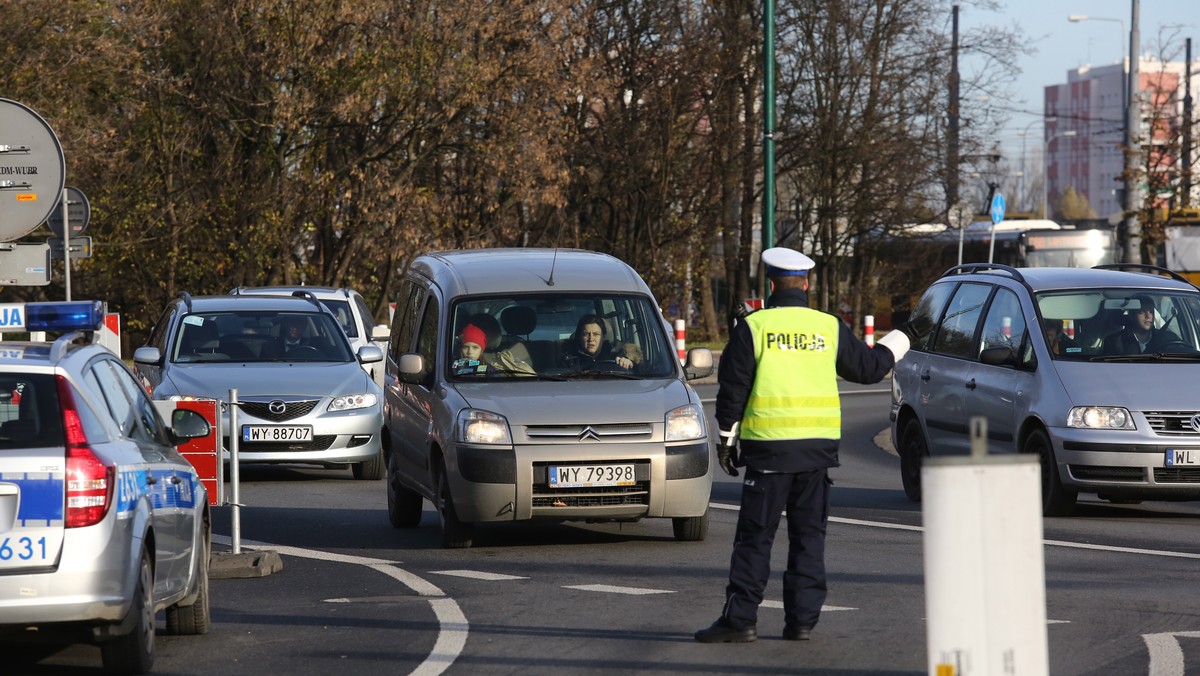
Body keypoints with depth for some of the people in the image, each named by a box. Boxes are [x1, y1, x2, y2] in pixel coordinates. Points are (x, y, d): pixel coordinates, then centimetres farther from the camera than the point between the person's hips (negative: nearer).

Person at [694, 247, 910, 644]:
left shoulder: (753, 328, -4)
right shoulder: (830, 328, 5)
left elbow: (732, 388, -3)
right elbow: (867, 369, 17)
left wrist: (726, 439, 7)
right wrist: (894, 347, 37)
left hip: (769, 447, -3)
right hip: (819, 446, 3)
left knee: (755, 536, -1)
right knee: (809, 536, 10)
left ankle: (740, 618, -5)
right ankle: (802, 619, 8)